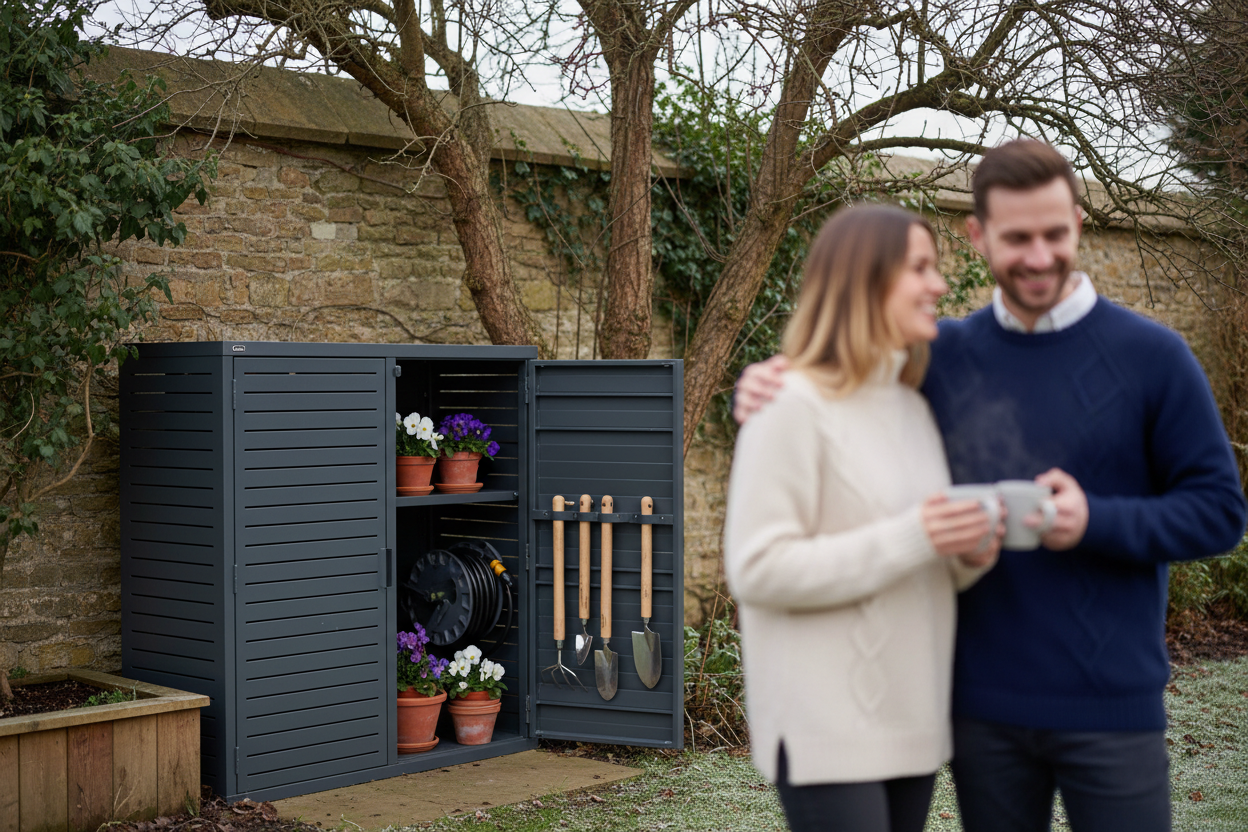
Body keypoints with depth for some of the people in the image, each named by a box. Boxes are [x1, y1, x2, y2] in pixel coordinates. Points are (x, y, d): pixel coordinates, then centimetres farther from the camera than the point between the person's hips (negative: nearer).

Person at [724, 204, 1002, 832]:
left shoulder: (912, 407, 13)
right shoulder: (792, 405, -11)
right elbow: (755, 568, -18)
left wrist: (969, 555, -2)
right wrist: (908, 540, -21)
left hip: (912, 724, 8)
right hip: (828, 733, -7)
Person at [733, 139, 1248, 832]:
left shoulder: (1151, 356, -4)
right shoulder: (942, 355, 4)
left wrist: (1098, 523, -20)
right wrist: (764, 392, -9)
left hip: (1111, 706, -2)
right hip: (982, 704, 3)